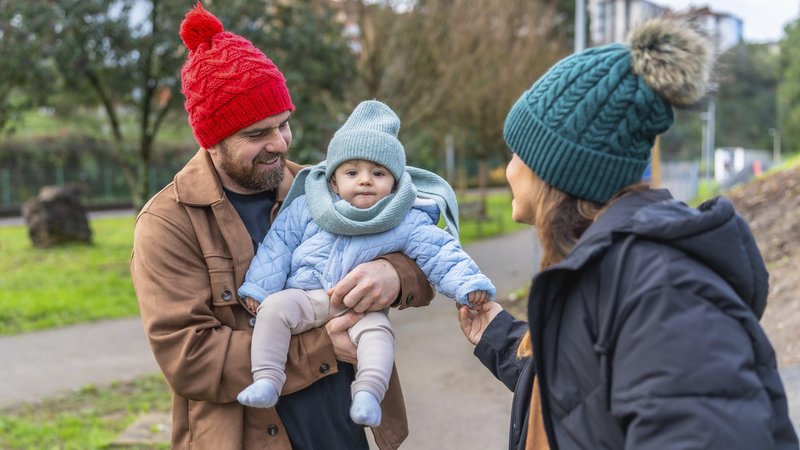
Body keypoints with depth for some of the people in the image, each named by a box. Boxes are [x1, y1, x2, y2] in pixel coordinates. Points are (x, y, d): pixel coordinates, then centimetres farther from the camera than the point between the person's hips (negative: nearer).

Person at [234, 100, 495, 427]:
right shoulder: (305, 209, 5)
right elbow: (278, 247, 9)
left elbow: (440, 253, -5)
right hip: (305, 295, 1)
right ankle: (266, 381, -20)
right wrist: (258, 288, 3)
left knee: (377, 330, -29)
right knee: (274, 307, -24)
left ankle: (369, 392, -29)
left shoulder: (407, 223, 0)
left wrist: (469, 284, -19)